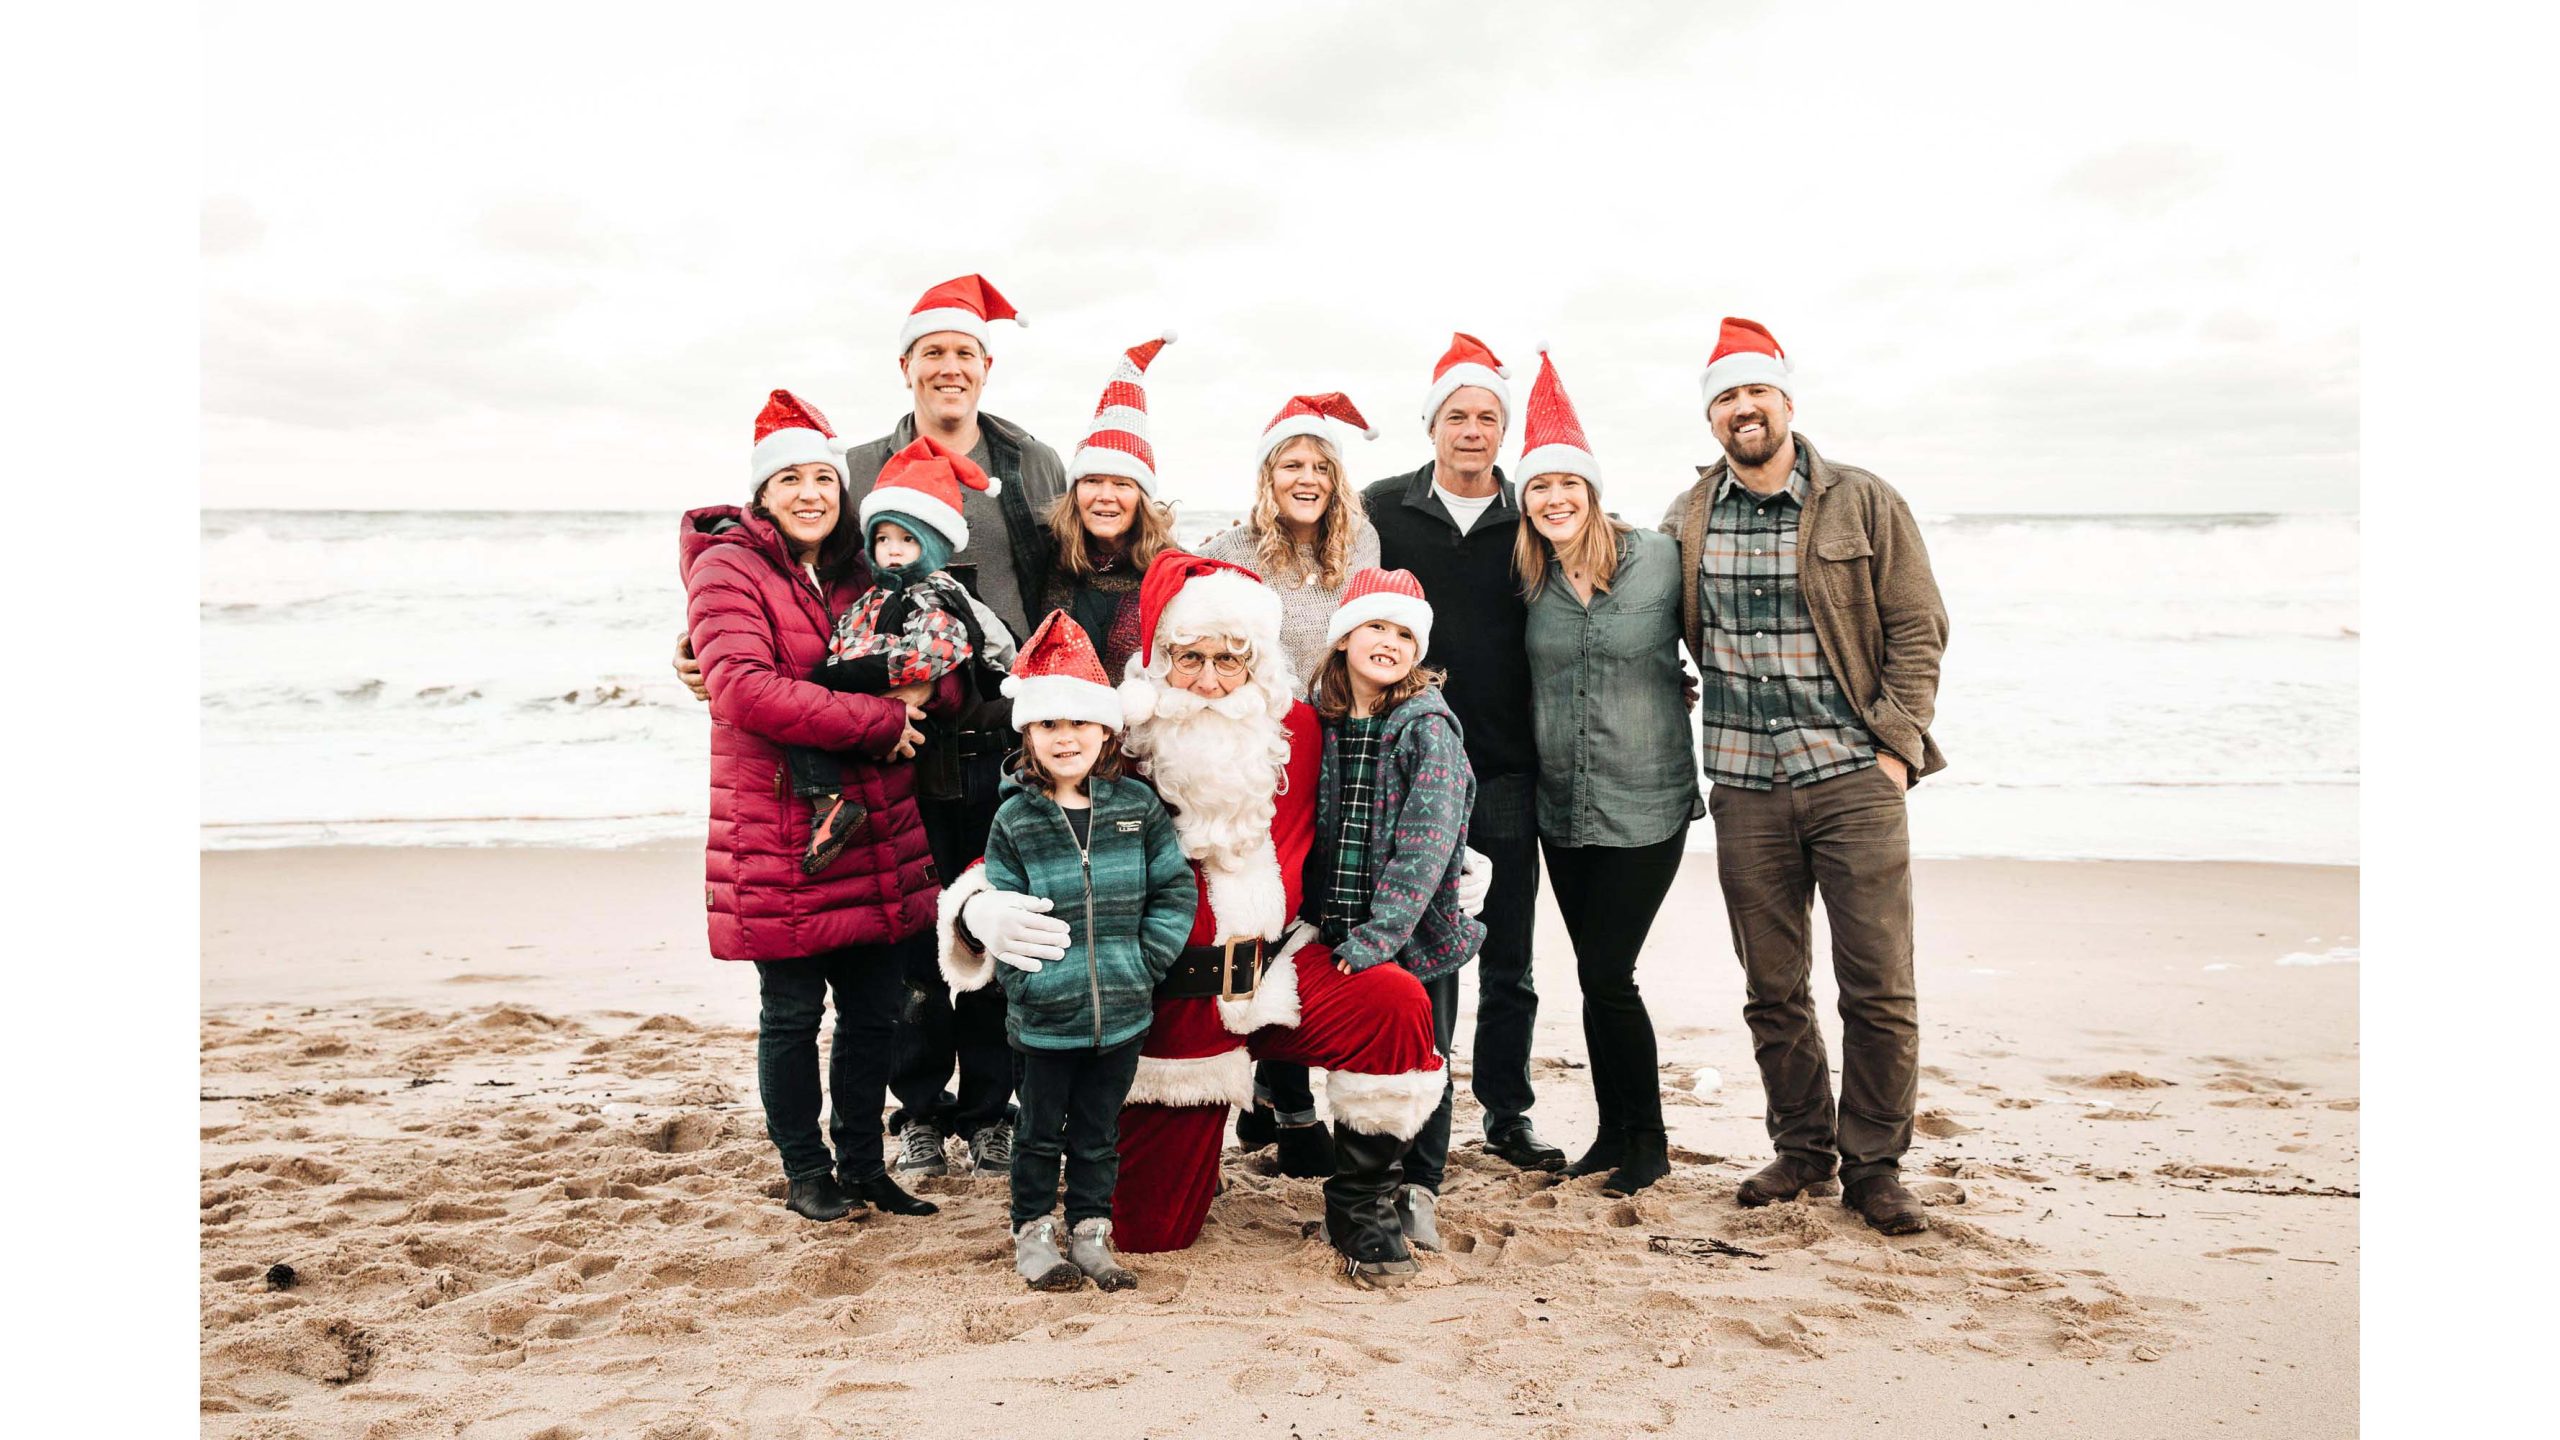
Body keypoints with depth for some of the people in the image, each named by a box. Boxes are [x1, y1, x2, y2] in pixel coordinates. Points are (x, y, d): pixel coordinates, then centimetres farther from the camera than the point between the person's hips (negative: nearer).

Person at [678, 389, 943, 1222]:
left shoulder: (856, 574, 16)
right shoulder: (728, 568, -5)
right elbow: (744, 688, -19)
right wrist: (877, 721, -17)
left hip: (876, 833, 6)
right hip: (778, 834, -6)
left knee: (874, 1008, 11)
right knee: (793, 1012, 5)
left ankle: (862, 1163, 27)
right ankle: (805, 1171, 23)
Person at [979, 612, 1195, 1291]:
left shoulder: (1137, 807, -1)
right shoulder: (1015, 819, -5)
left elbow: (1176, 889, 2)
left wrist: (1146, 960, -4)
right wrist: (1025, 976, -12)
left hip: (1123, 1011, 2)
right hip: (1045, 1016, -2)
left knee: (1099, 1132, 16)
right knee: (1041, 1132, 13)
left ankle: (1090, 1231, 30)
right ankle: (1033, 1233, 29)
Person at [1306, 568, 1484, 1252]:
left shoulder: (1429, 728, -12)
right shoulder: (1320, 726, 2)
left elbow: (1425, 843, -18)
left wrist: (1379, 932, -23)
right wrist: (1312, 921, 5)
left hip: (1418, 934, -3)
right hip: (1339, 938, 4)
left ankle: (1419, 1190, 28)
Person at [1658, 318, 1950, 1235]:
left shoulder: (1865, 504, 2)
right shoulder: (1687, 522, 9)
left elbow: (1918, 630, 1)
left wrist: (1895, 747, -7)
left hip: (1854, 776, -2)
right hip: (1746, 786, 2)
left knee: (1879, 985, -1)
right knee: (1773, 988, 9)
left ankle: (1874, 1165, 14)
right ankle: (1801, 1148, 25)